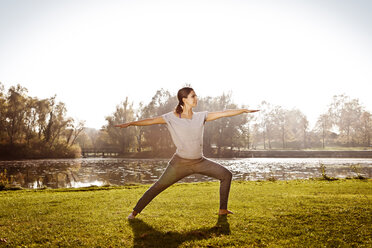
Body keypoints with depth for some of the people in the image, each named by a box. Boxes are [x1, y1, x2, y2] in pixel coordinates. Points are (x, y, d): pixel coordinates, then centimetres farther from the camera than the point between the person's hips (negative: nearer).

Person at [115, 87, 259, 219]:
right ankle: (135, 212, 15)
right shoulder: (172, 117, -8)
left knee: (226, 175, -1)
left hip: (200, 162, 4)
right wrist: (130, 123, -17)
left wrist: (244, 110, -2)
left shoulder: (201, 117, 1)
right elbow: (152, 121, -11)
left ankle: (223, 209, 11)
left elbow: (224, 113, 0)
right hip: (180, 162, -4)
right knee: (158, 187, 0)